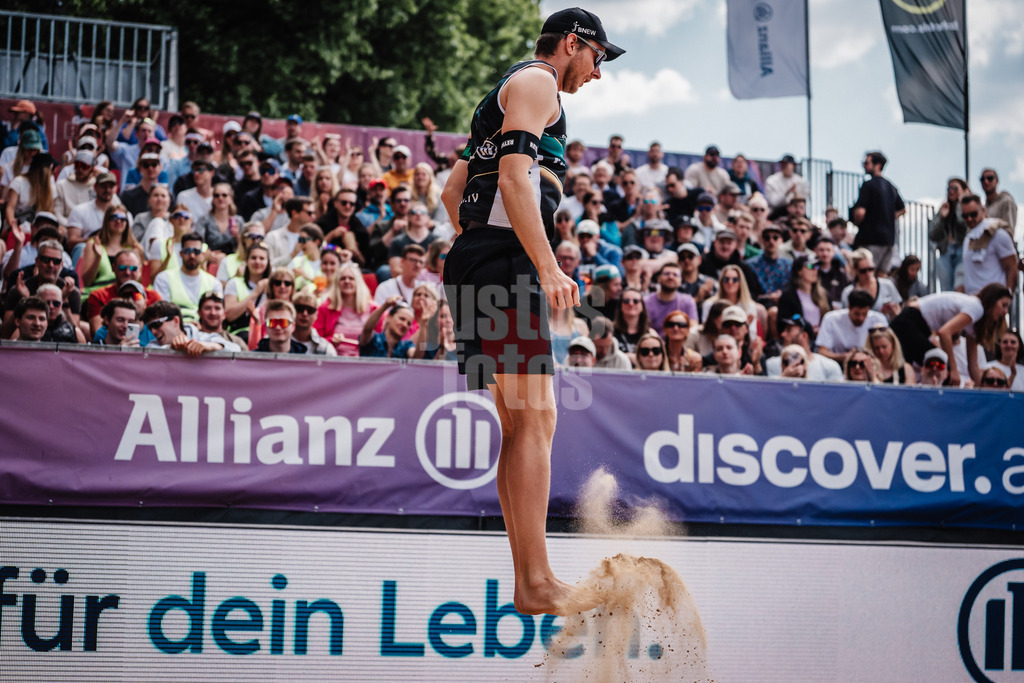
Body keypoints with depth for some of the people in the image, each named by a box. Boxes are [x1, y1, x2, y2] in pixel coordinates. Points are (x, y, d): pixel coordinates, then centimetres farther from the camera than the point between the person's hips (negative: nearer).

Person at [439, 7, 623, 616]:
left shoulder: (507, 95, 30)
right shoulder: (535, 82, -2)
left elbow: (453, 191, 31)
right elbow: (515, 177, -16)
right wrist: (548, 267, -22)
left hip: (479, 257, 11)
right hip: (506, 263, -11)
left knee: (523, 425, 9)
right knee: (535, 419, -14)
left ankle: (530, 581, 8)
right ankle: (537, 584, -18)